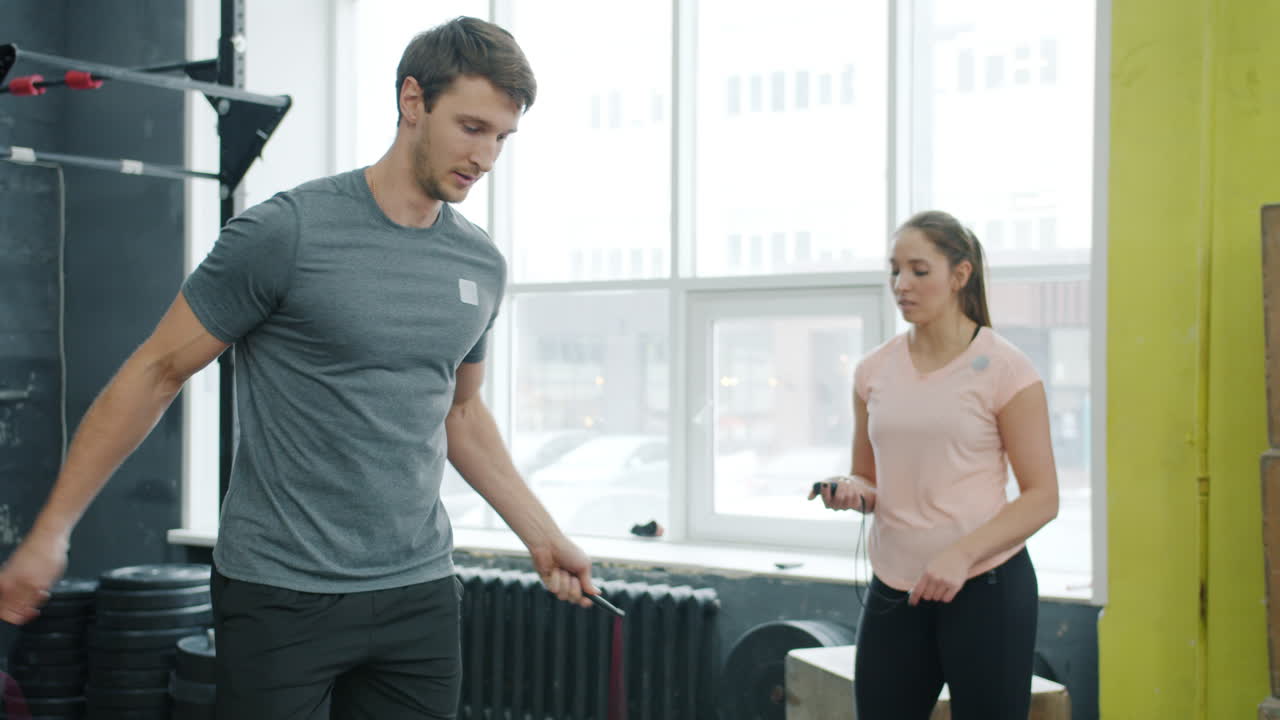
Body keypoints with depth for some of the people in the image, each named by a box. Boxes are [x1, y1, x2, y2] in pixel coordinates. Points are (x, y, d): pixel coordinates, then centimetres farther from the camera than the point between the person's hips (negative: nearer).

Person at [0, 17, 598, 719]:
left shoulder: (482, 265, 6)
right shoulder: (285, 234, -11)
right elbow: (158, 372, -5)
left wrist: (542, 535, 16)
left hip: (419, 595, 5)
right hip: (282, 598, -5)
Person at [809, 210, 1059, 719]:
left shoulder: (1003, 368, -8)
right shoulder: (874, 370, 6)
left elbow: (1042, 497, -7)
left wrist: (961, 554, -20)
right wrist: (851, 491, -8)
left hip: (985, 587, -4)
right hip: (895, 587, 4)